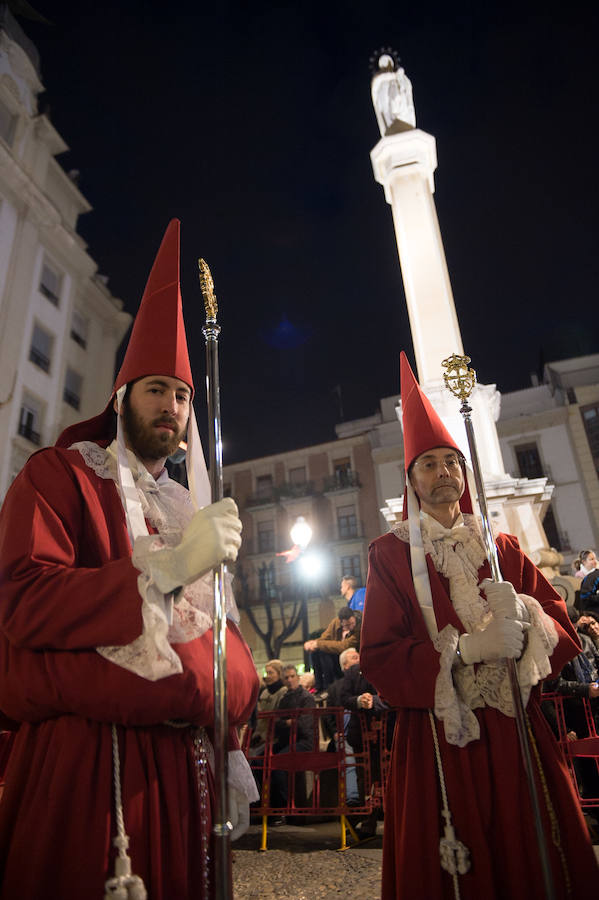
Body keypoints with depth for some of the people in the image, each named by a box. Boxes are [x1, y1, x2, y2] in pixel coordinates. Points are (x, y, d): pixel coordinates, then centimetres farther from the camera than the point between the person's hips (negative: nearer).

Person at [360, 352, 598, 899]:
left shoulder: (503, 547, 10)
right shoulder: (390, 554, -2)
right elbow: (378, 656, -9)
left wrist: (527, 620, -18)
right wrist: (464, 648, -21)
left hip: (517, 730, 4)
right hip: (437, 737, -3)